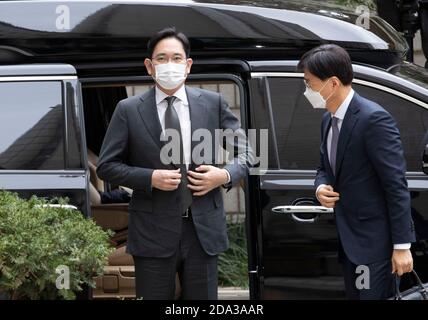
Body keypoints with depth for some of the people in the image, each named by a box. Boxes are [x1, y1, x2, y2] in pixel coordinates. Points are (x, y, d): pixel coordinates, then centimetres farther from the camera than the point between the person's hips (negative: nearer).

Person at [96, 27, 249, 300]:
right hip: (153, 232, -1)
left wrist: (226, 175, -9)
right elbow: (107, 166, 2)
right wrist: (151, 178, -12)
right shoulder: (129, 110, 1)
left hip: (203, 228, 2)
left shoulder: (213, 103, 5)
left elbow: (245, 153, 12)